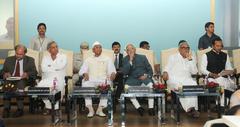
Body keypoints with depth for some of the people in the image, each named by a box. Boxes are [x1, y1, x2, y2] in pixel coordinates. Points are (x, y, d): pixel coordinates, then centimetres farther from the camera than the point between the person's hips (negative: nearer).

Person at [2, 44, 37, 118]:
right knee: (7, 84, -32)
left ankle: (20, 109, -33)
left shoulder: (30, 60, 13)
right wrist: (5, 74, -10)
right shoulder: (8, 60, 19)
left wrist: (27, 74, -18)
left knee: (20, 82, -36)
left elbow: (34, 73, 4)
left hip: (24, 80, -2)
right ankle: (6, 109, -31)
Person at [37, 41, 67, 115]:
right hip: (47, 79, 1)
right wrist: (56, 69, -3)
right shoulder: (45, 57, 18)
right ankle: (48, 106, -13)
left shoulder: (63, 56, 13)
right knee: (40, 85, -32)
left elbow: (61, 66, -9)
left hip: (59, 79, -1)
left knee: (60, 84, -36)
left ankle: (55, 106, -12)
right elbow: (43, 69, -2)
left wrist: (50, 66, 3)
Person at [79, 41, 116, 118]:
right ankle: (90, 109, -27)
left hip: (103, 80, 0)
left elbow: (111, 70, 10)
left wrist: (113, 74, -14)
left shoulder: (107, 59, 21)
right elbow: (82, 70, 12)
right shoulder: (88, 60, 22)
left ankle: (100, 109, -26)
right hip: (91, 80, 1)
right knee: (86, 85, -34)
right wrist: (85, 74, -12)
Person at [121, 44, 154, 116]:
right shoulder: (125, 60, 11)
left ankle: (151, 108, -23)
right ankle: (138, 107, -25)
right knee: (126, 87, -33)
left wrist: (147, 75, -8)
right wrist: (130, 60, -10)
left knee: (150, 85, -33)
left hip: (144, 78, 0)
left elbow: (150, 70, 14)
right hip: (132, 80, 0)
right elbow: (124, 72, -5)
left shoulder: (142, 57, 13)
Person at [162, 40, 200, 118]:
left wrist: (190, 60, -1)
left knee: (194, 84, -32)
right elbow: (167, 68, 7)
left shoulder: (192, 58, 20)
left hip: (186, 79, 2)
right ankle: (189, 108, -37)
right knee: (180, 87, -36)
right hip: (174, 79, -2)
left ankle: (192, 107, -36)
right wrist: (165, 73, -16)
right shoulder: (173, 57, 17)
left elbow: (194, 72, 8)